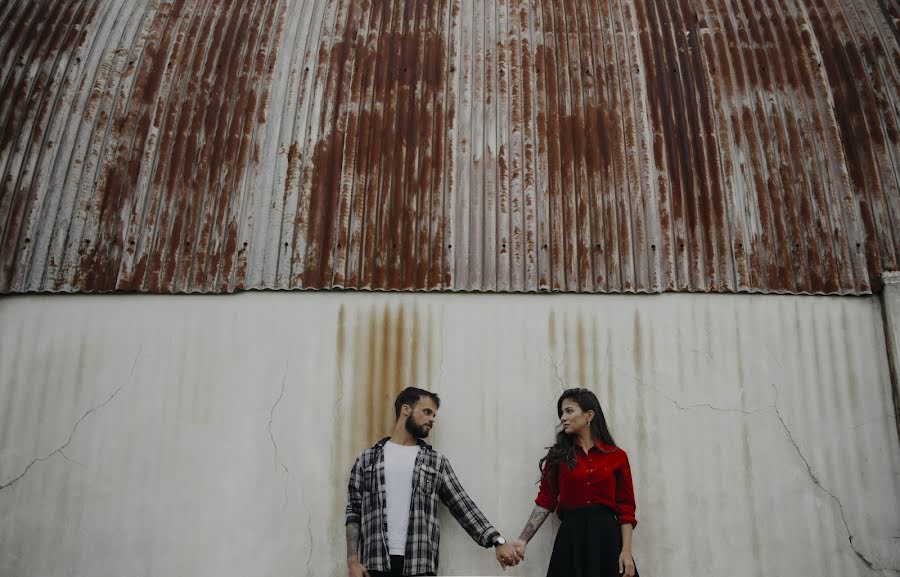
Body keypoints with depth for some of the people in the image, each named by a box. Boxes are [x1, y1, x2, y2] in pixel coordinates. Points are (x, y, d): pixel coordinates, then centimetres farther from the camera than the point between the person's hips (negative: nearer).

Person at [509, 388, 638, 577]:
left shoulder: (617, 456, 3)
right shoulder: (559, 455, 6)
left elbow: (626, 509, 3)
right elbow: (545, 501, 2)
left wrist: (626, 551, -6)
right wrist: (523, 540, -7)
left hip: (608, 536, 0)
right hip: (570, 537, 1)